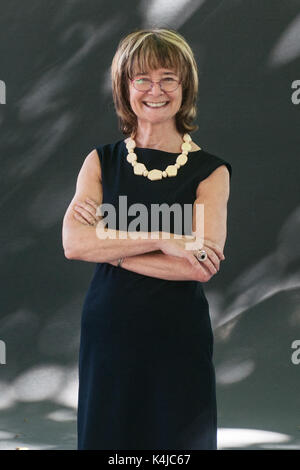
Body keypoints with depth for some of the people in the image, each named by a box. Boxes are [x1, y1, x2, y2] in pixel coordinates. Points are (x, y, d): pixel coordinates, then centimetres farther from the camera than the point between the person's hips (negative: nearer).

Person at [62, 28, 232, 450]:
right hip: (108, 332, 2)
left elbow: (202, 267, -15)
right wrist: (162, 240, -18)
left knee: (178, 440, 8)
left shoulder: (210, 171, -3)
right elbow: (73, 243, -10)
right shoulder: (102, 161, 5)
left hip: (179, 340, -2)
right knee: (106, 437, 12)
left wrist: (109, 245, -12)